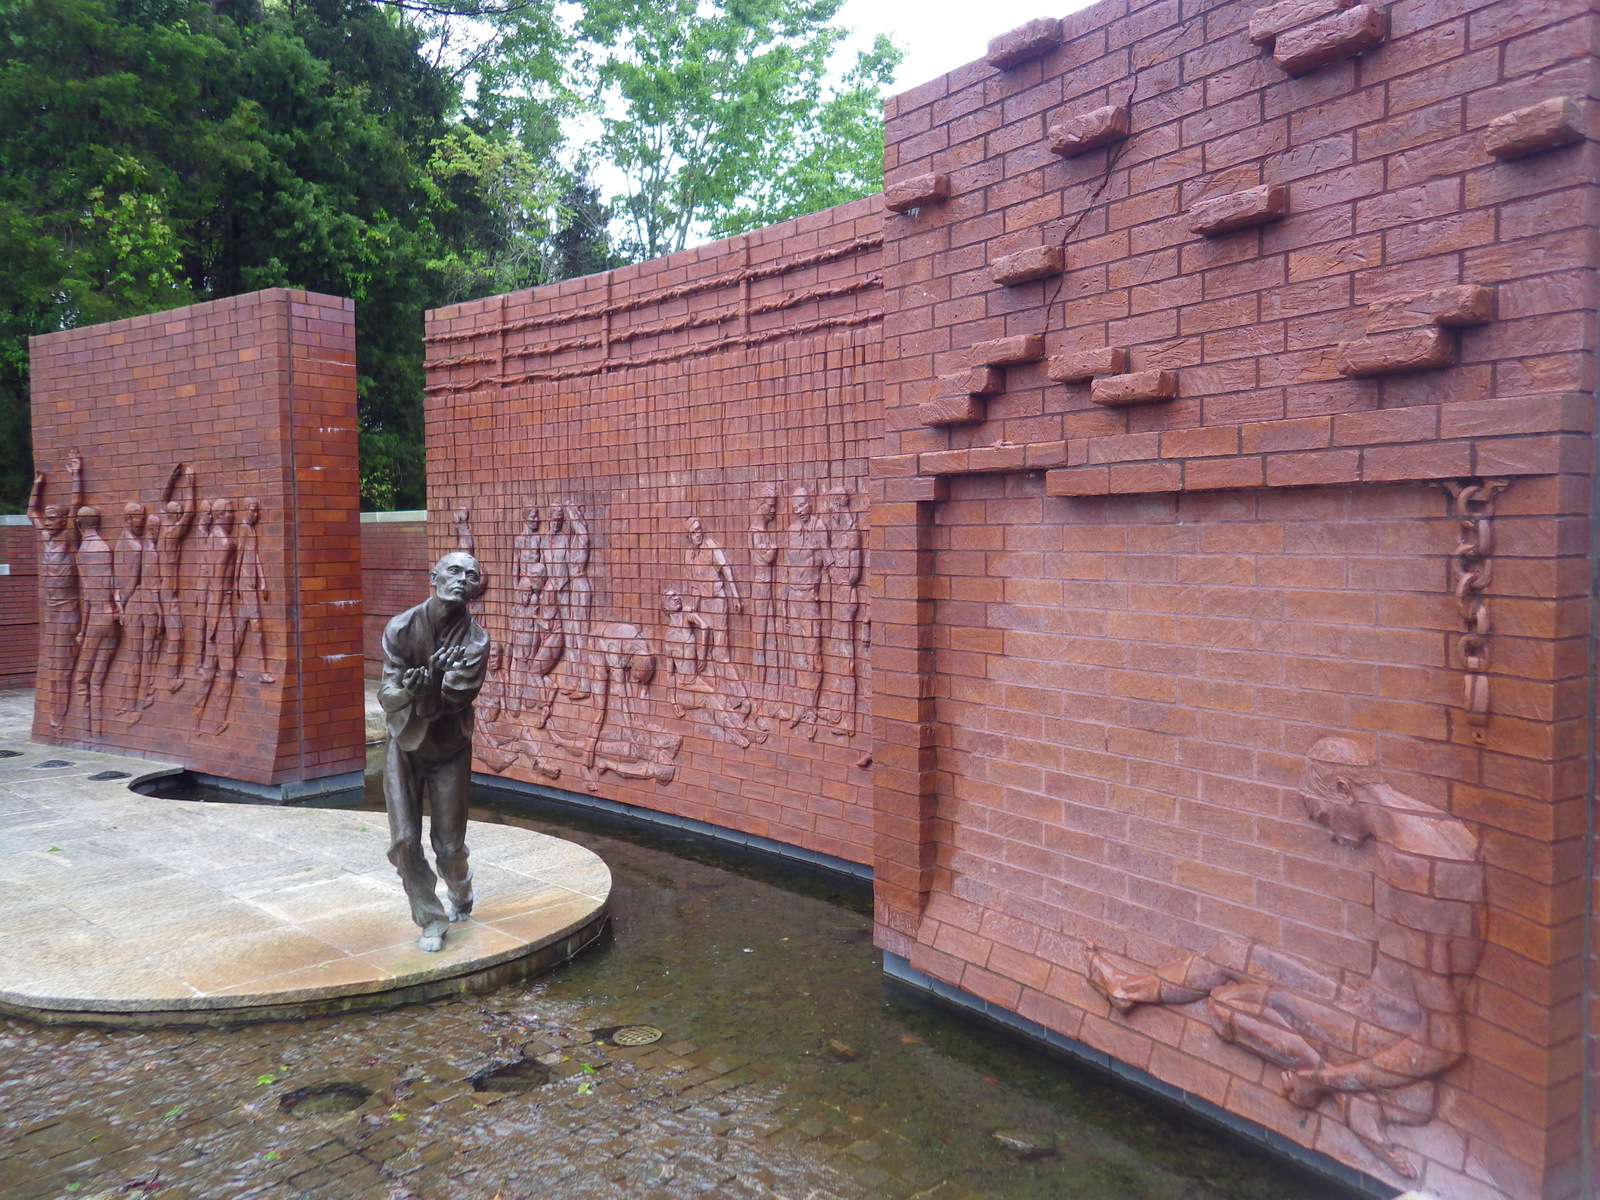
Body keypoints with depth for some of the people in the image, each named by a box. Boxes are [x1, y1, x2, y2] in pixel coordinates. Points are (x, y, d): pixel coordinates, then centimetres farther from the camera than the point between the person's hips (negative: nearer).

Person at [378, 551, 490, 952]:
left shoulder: (475, 640, -18)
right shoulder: (401, 628, -15)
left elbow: (453, 702, -26)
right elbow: (386, 696, -18)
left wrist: (430, 684, -45)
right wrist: (407, 692, -40)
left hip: (449, 750, -1)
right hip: (405, 747, 1)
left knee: (449, 844, 5)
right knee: (404, 841, -5)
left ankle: (460, 895, 38)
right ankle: (432, 921, 14)